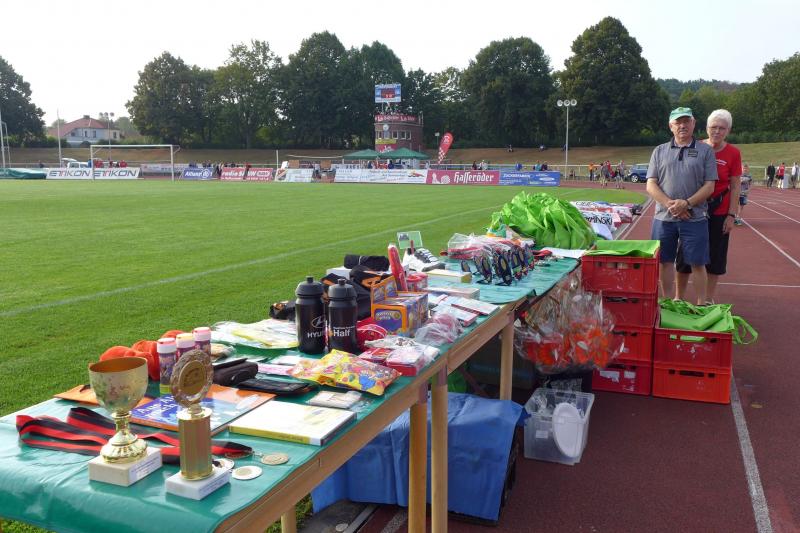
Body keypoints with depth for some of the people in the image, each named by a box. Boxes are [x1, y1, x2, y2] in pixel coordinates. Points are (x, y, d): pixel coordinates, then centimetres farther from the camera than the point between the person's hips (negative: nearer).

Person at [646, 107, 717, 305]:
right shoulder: (660, 151, 10)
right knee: (664, 262, 8)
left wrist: (686, 203, -15)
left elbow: (709, 186, -1)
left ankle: (701, 305, 12)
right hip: (663, 217, 2)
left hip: (695, 218, -2)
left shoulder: (705, 151, 5)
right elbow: (651, 185, 3)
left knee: (697, 263, 2)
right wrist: (670, 204, -12)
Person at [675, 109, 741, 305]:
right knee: (685, 255, 6)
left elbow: (735, 187, -1)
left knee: (715, 256, 8)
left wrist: (731, 215, -6)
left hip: (719, 212, 0)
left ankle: (709, 299, 22)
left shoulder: (733, 153, -4)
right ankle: (679, 298, 19)